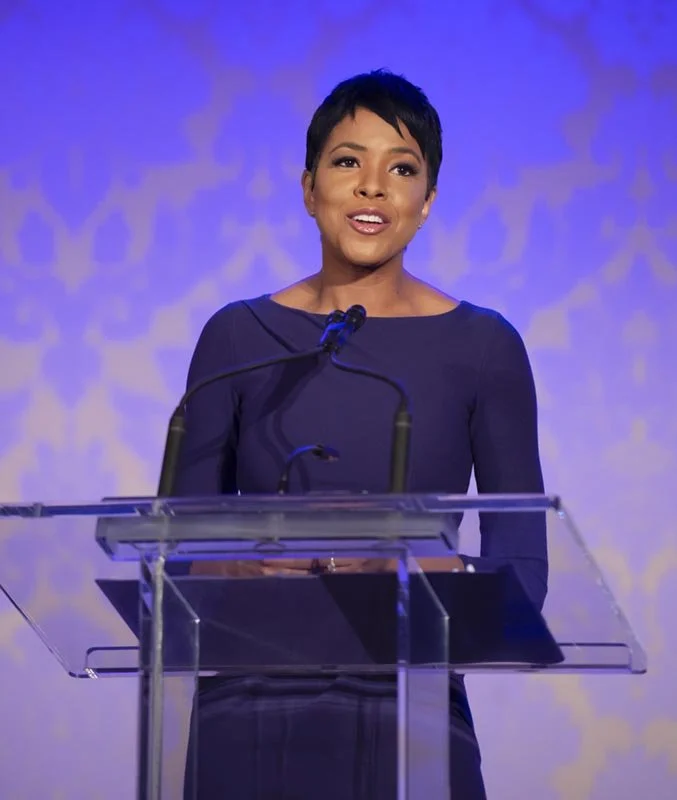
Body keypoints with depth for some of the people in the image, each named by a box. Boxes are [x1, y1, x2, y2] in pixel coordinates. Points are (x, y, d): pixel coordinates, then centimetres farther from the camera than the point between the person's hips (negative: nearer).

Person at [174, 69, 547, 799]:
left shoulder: (482, 347, 0)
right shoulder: (238, 339, 3)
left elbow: (523, 567, 1)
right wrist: (243, 567, -17)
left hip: (409, 724, 0)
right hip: (250, 720, 1)